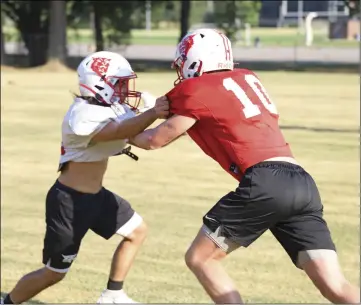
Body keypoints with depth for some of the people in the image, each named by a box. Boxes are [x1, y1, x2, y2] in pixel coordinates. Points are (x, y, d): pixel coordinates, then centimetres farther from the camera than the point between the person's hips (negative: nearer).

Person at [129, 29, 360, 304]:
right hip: (303, 182, 7)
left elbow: (156, 140, 19)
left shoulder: (195, 91, 7)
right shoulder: (246, 78, 26)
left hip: (265, 183, -7)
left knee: (200, 259, 12)